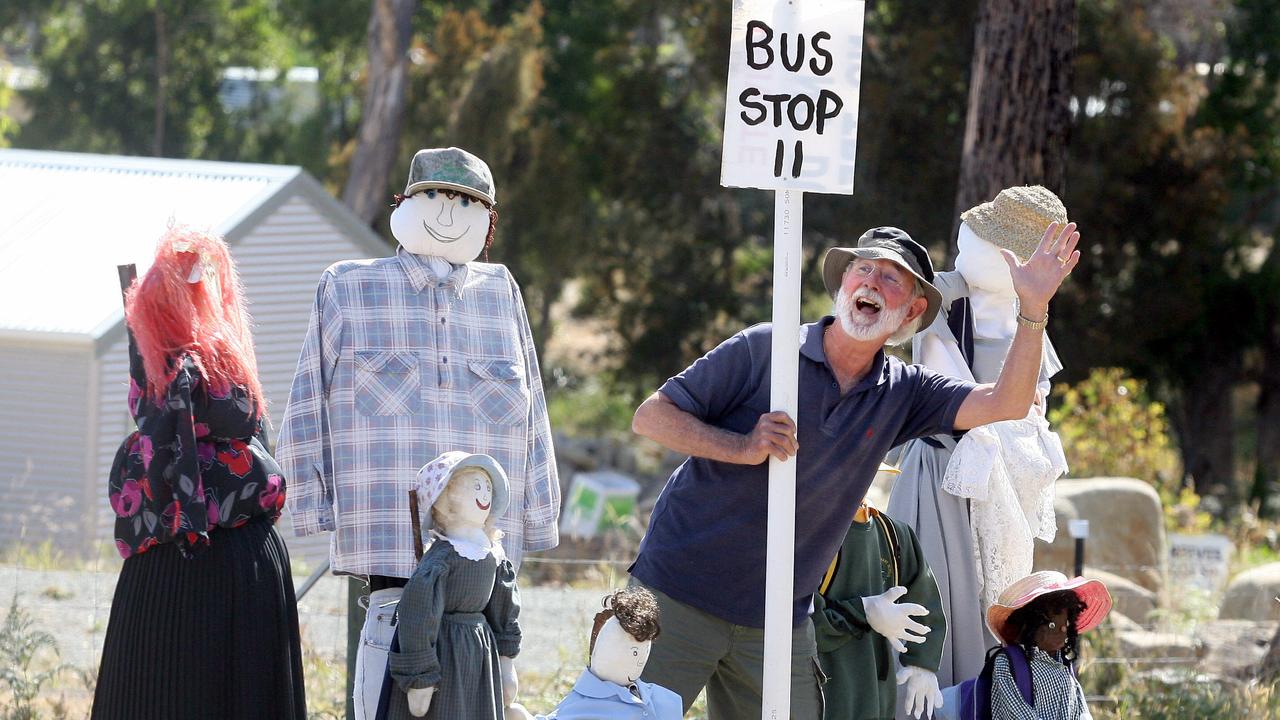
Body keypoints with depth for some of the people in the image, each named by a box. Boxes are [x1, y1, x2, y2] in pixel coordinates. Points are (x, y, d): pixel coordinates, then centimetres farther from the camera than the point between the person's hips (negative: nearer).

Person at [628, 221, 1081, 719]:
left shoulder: (901, 393, 6)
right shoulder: (764, 350, -6)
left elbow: (1006, 404, -5)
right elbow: (651, 416, -5)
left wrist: (1034, 307, -17)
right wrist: (743, 448, -20)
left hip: (778, 622, 4)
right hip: (679, 597, -4)